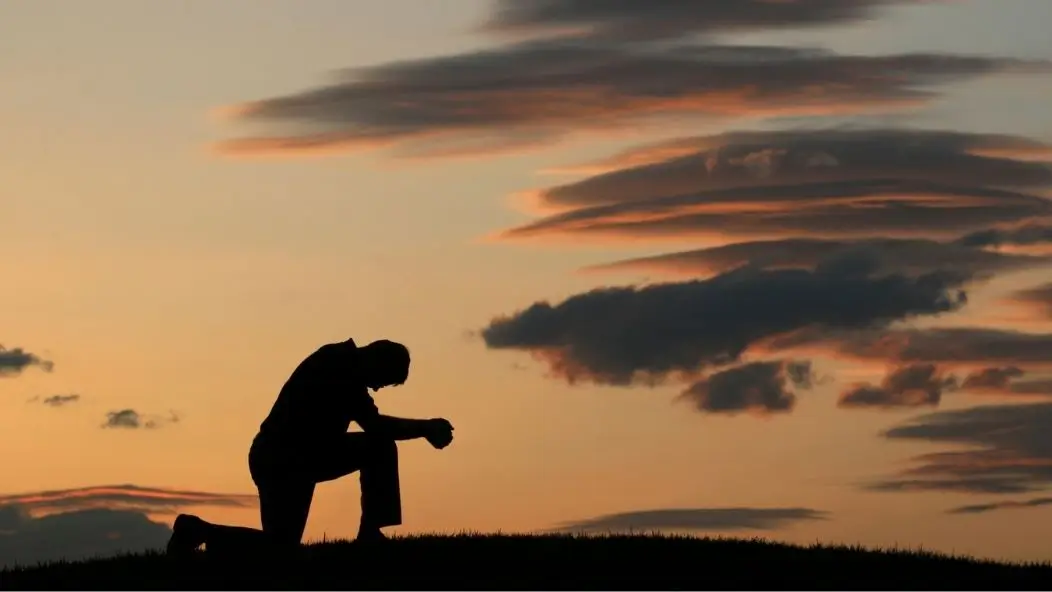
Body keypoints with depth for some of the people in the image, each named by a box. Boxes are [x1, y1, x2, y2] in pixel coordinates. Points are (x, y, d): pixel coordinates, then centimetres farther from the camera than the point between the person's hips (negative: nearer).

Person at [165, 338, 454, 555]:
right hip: (279, 461, -10)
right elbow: (374, 425, -28)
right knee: (280, 546, -6)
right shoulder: (335, 369, -23)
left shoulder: (343, 366, 6)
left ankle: (370, 532, 2)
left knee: (380, 447, 3)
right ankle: (198, 531, 7)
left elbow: (372, 425, 13)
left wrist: (425, 429, 2)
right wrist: (426, 428, -20)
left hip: (304, 454, 10)